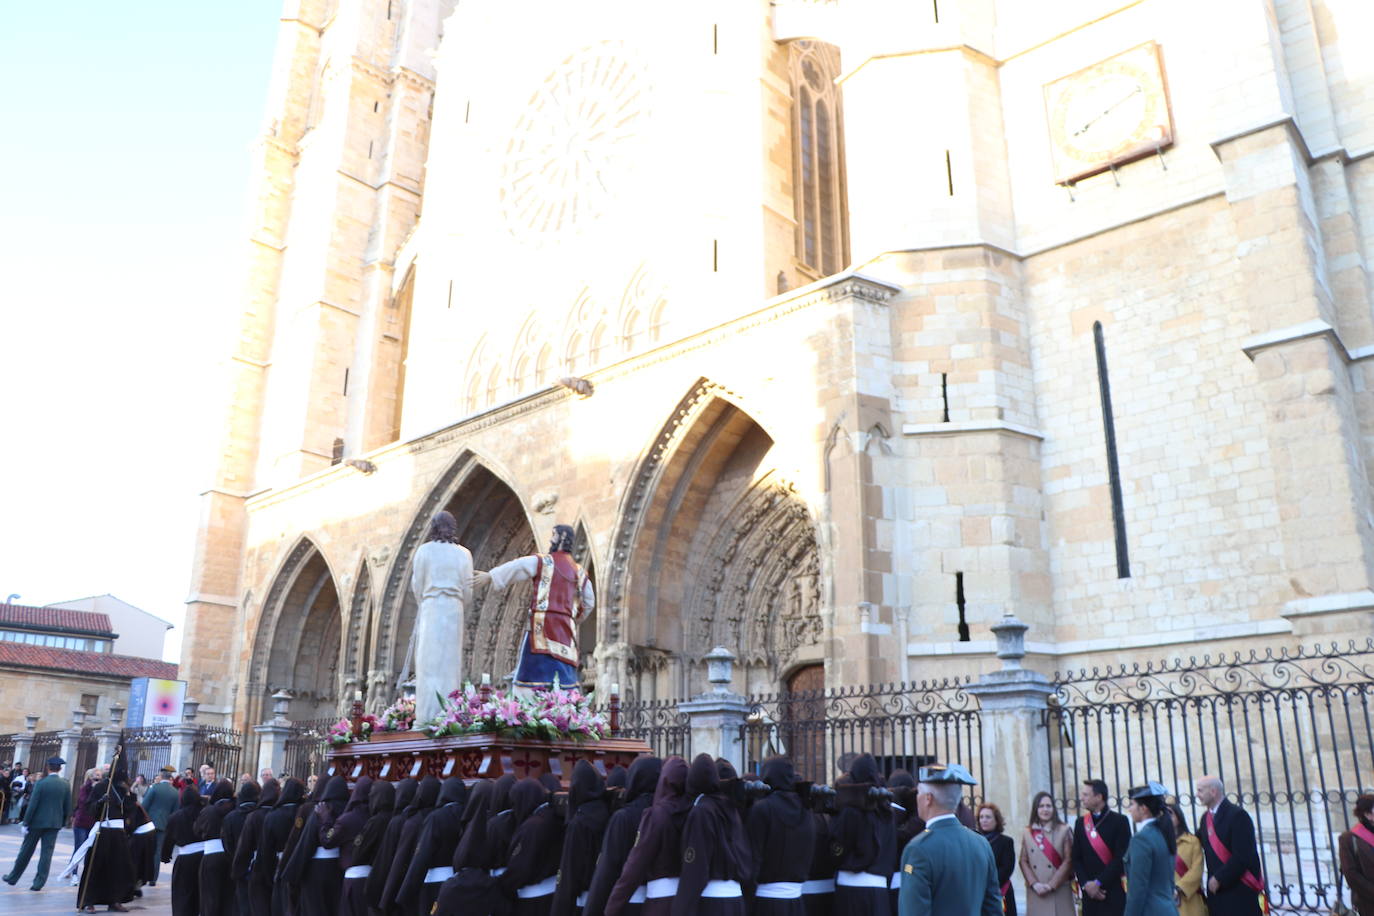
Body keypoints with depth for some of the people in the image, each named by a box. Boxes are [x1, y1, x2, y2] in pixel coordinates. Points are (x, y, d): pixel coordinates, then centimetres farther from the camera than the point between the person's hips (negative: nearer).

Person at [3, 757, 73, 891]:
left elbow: (32, 805, -12)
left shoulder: (41, 783, -11)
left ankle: (13, 877, 26)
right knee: (46, 852, 4)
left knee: (26, 850, 13)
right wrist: (63, 822, 13)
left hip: (37, 821, -2)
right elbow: (68, 807, 1)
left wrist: (26, 823, -6)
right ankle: (39, 883, 3)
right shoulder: (66, 785, -1)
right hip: (55, 823, 2)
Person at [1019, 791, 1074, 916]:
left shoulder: (1064, 830, 2)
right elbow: (1023, 861, 7)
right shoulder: (1027, 832, 7)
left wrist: (1051, 885, -8)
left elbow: (1068, 861, -2)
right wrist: (1034, 884, -8)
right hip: (1036, 892, 2)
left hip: (1059, 890, -1)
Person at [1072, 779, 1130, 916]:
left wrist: (1099, 883, -12)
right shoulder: (1080, 823, 12)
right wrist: (1085, 884, -5)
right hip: (1090, 893, 4)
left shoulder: (1119, 821, -2)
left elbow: (1121, 858, -9)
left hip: (1114, 893, -4)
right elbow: (1077, 858, 10)